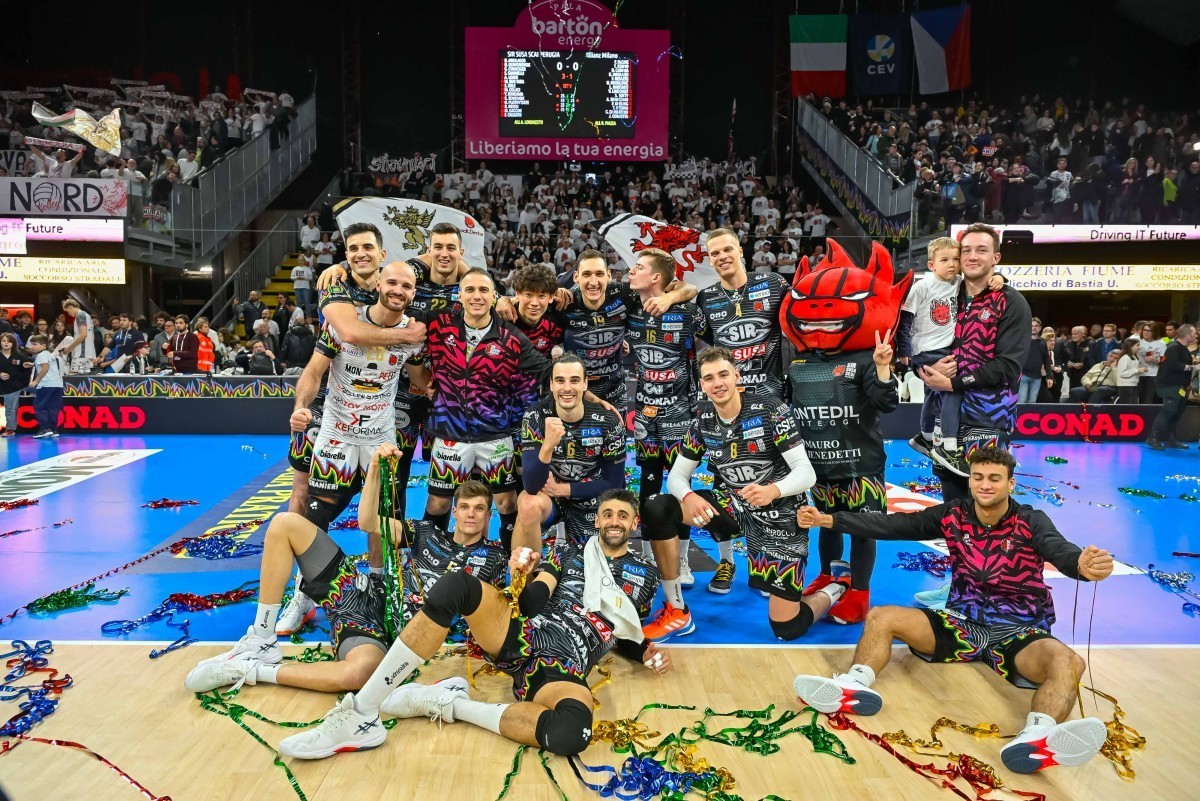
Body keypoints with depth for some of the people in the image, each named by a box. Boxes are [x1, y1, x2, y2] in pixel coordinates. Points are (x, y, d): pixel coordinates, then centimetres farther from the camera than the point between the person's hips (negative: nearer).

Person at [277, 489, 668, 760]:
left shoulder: (644, 576, 18)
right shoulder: (569, 549, 16)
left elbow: (621, 630, 28)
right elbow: (533, 604, 6)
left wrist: (645, 651, 9)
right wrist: (526, 576, -14)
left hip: (566, 670, -1)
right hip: (521, 634, 1)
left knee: (570, 735, -39)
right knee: (456, 585, -31)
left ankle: (450, 703, -16)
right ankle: (360, 714, -26)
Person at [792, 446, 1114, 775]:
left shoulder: (1031, 522, -8)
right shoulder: (953, 515, 0)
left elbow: (1061, 550, -29)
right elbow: (891, 525, -6)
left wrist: (1083, 566, -55)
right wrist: (827, 519, -16)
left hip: (1018, 633, -3)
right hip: (961, 623, 4)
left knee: (1068, 662, -35)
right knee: (881, 617, -11)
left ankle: (1036, 738, -63)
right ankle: (854, 686, -36)